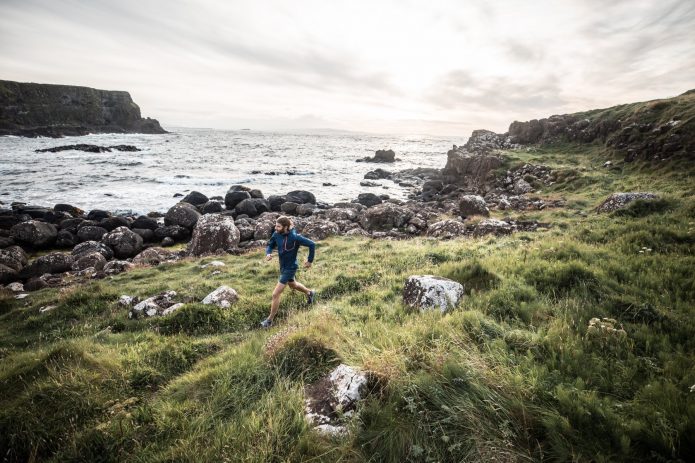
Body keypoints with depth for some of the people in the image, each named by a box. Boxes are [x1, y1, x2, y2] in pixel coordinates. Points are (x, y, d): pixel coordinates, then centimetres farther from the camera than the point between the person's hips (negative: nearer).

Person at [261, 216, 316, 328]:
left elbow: (312, 245, -21)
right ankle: (310, 293, 59)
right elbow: (270, 245, 3)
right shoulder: (276, 234, -11)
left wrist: (310, 261, -13)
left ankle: (270, 320, 12)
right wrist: (268, 254, -20)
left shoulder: (294, 237, -29)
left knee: (275, 294, -6)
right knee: (292, 285, 32)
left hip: (290, 268, -8)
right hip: (283, 266, 8)